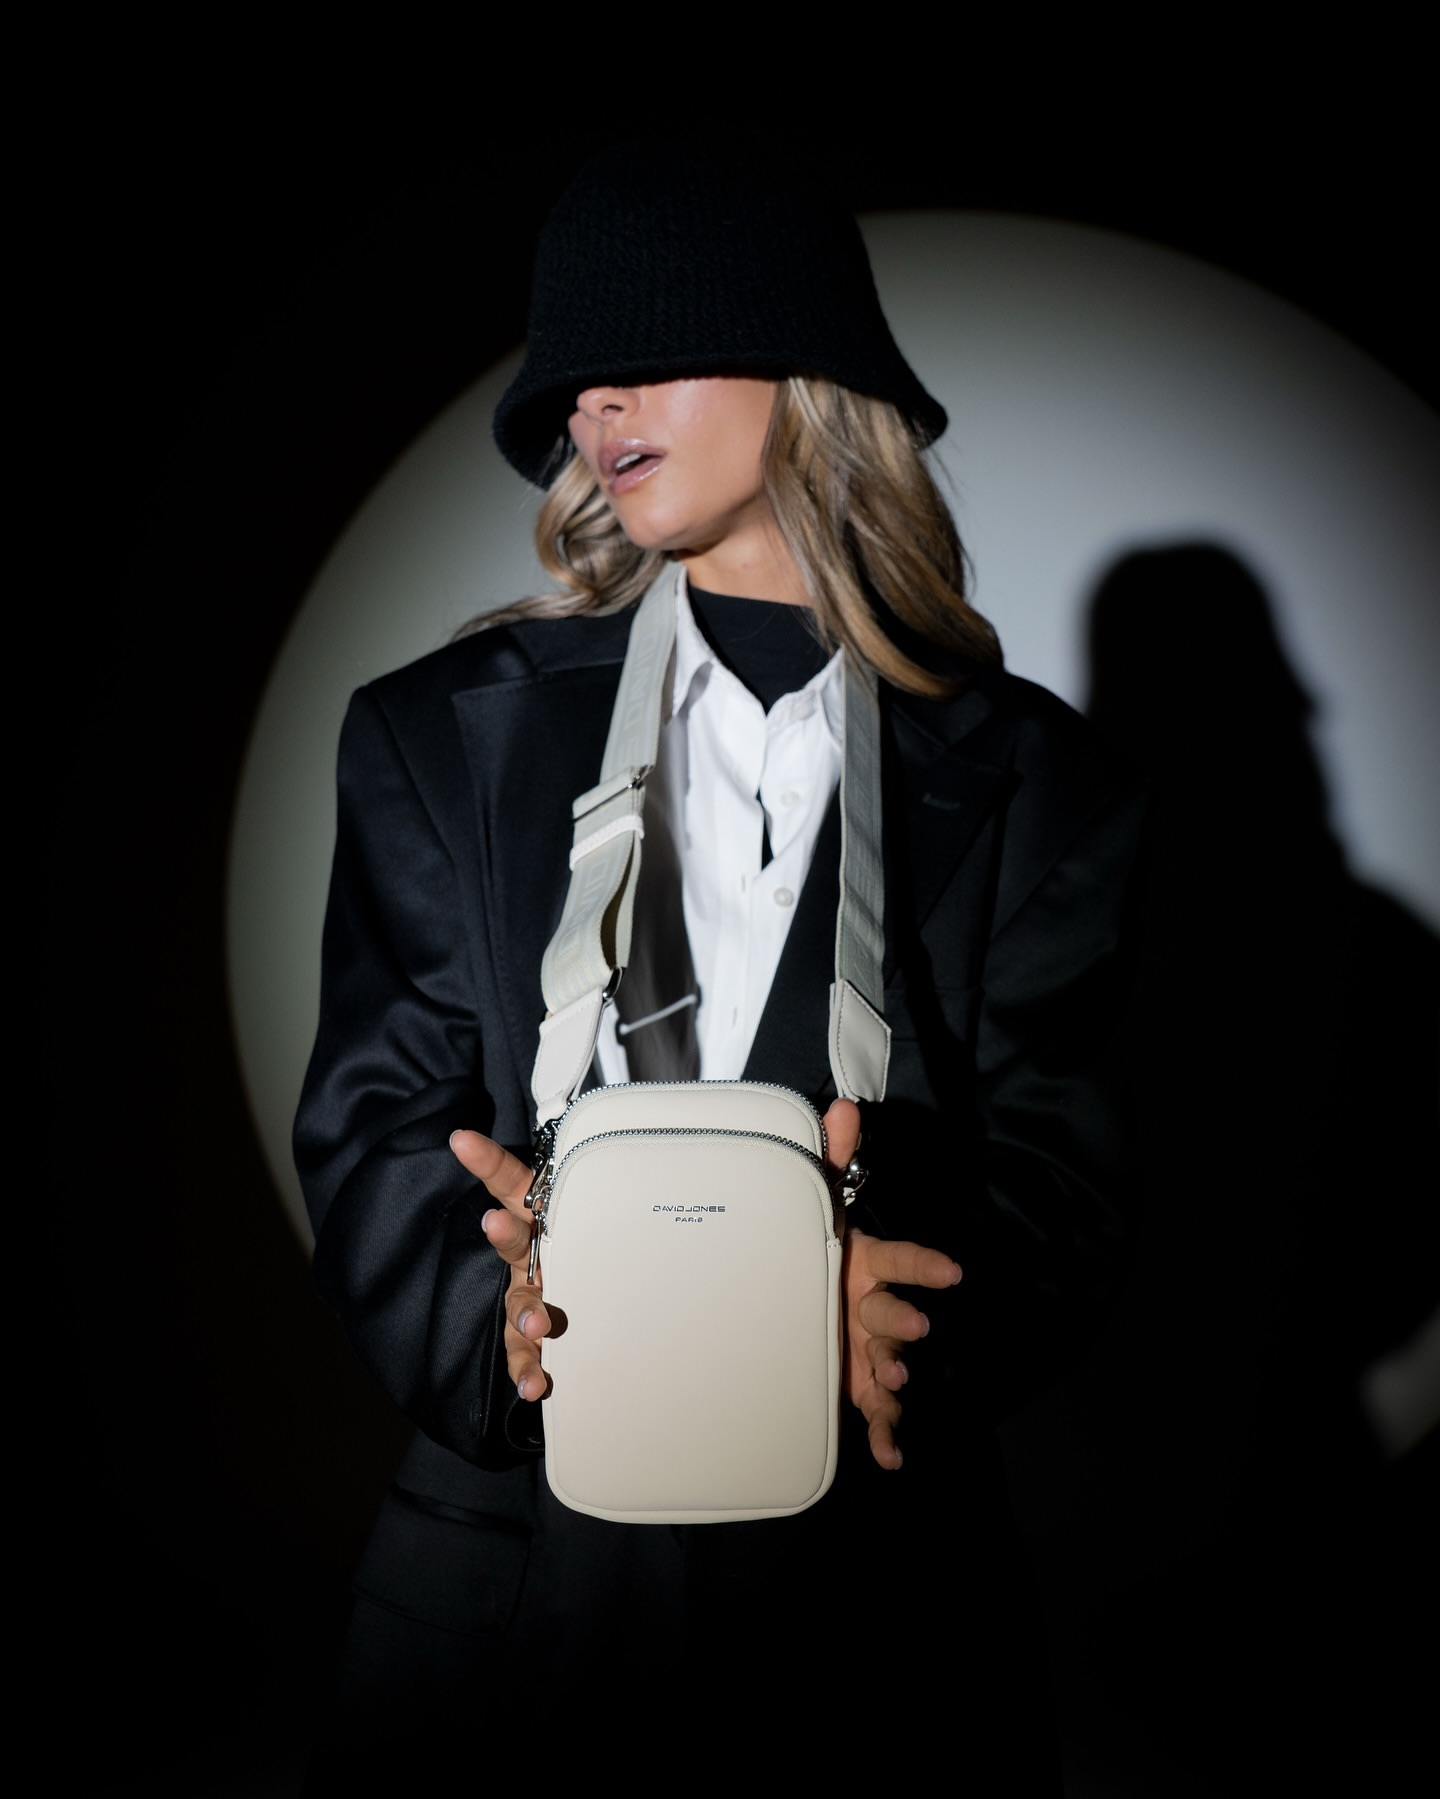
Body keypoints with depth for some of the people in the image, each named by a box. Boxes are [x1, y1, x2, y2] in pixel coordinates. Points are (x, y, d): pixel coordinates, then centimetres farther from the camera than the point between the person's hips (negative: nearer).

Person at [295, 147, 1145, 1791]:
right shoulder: (447, 733, 5)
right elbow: (368, 1143, -1)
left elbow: (1066, 1190, -4)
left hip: (882, 1588, 0)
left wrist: (837, 1304, -25)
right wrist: (520, 1306, -22)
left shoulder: (1027, 781, 2)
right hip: (514, 1550, 1)